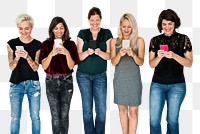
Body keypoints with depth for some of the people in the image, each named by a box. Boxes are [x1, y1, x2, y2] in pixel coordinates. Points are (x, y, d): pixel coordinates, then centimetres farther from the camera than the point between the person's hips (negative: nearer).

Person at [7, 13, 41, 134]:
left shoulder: (37, 45, -1)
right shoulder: (12, 43, 0)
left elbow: (35, 67, -4)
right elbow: (11, 67, -1)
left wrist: (27, 57, -22)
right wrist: (16, 58, -21)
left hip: (33, 84, 0)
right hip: (16, 84, 0)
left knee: (35, 116, 4)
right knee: (15, 118, 1)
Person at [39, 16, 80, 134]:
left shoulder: (71, 44, 0)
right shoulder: (46, 44, 0)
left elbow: (71, 66, -5)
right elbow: (44, 66, -7)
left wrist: (67, 53, -22)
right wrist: (52, 53, -23)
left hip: (66, 81, 0)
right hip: (51, 81, 0)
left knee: (64, 114, 2)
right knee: (55, 115, 2)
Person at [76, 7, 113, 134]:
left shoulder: (107, 33, 1)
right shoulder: (82, 34, 1)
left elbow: (109, 56, -4)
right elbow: (79, 56, -2)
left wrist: (100, 52, -24)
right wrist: (87, 52, -23)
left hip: (100, 76, 0)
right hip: (83, 75, 0)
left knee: (101, 110, -4)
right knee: (87, 109, 4)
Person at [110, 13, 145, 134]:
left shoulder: (139, 40, -2)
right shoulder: (115, 41, 4)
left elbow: (141, 62, -5)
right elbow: (113, 62, 0)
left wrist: (133, 54, -24)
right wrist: (119, 54, -20)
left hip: (134, 79, -2)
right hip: (119, 79, 3)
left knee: (133, 111, -2)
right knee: (122, 109, 10)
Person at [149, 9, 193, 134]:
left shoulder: (183, 39, 0)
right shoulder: (155, 40, 5)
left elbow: (189, 63, -4)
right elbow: (151, 64, 5)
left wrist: (174, 56, -20)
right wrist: (159, 56, -16)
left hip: (177, 85, -1)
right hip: (157, 84, 2)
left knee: (172, 120, 6)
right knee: (154, 120, -1)